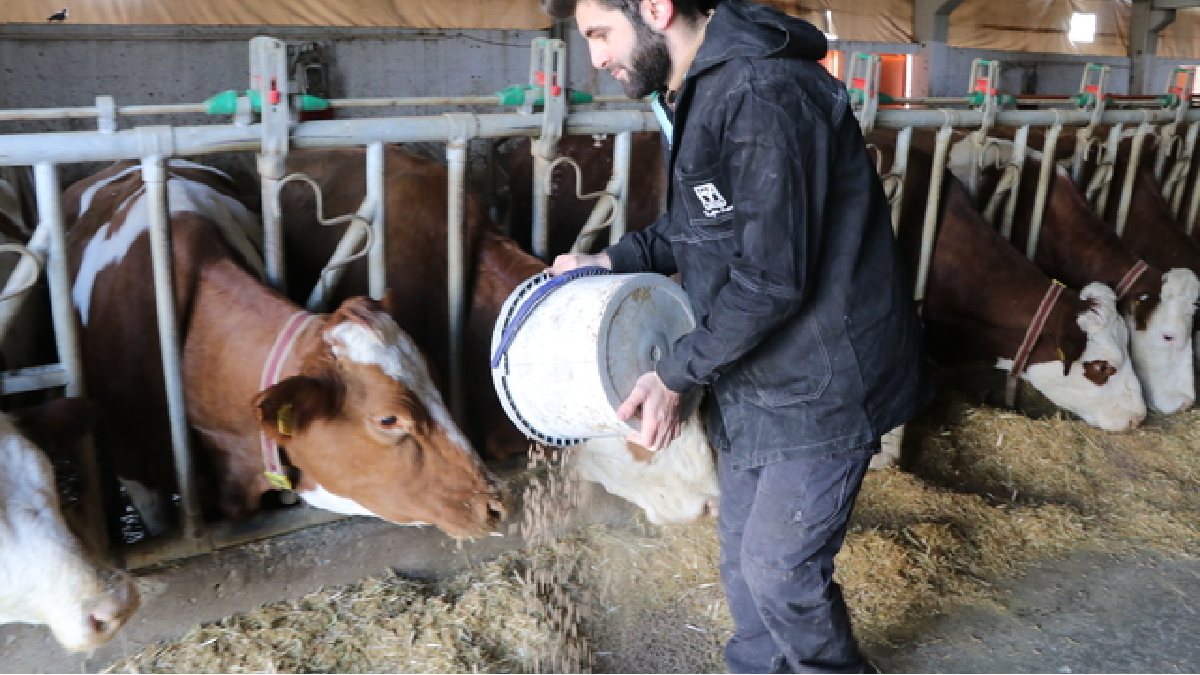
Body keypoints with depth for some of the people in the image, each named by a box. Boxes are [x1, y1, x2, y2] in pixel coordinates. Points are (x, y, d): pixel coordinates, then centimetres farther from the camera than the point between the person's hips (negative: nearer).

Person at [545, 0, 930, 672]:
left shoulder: (764, 94, -26)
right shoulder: (694, 92, 6)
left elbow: (772, 277, -26)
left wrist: (677, 374, -18)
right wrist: (610, 260, 7)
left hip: (823, 383, -9)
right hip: (753, 373, 9)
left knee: (779, 566, 3)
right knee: (743, 548, 19)